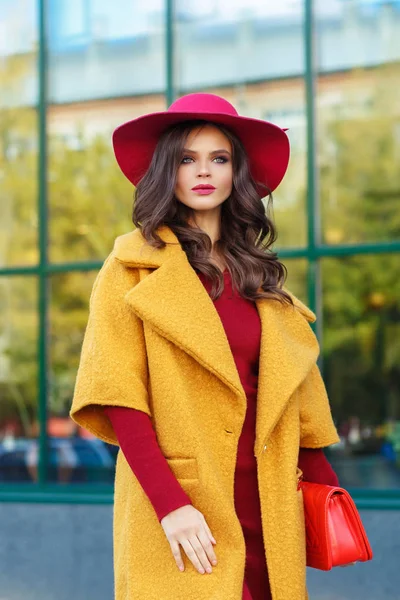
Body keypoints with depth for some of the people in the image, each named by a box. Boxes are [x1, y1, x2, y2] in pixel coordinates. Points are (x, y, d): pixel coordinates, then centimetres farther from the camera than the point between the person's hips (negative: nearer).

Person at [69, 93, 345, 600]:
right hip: (178, 514, -4)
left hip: (265, 506, 4)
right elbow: (116, 394, -9)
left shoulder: (260, 276, 13)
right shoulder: (134, 267, -1)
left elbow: (295, 394, 14)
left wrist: (326, 486, 6)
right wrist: (169, 502, -17)